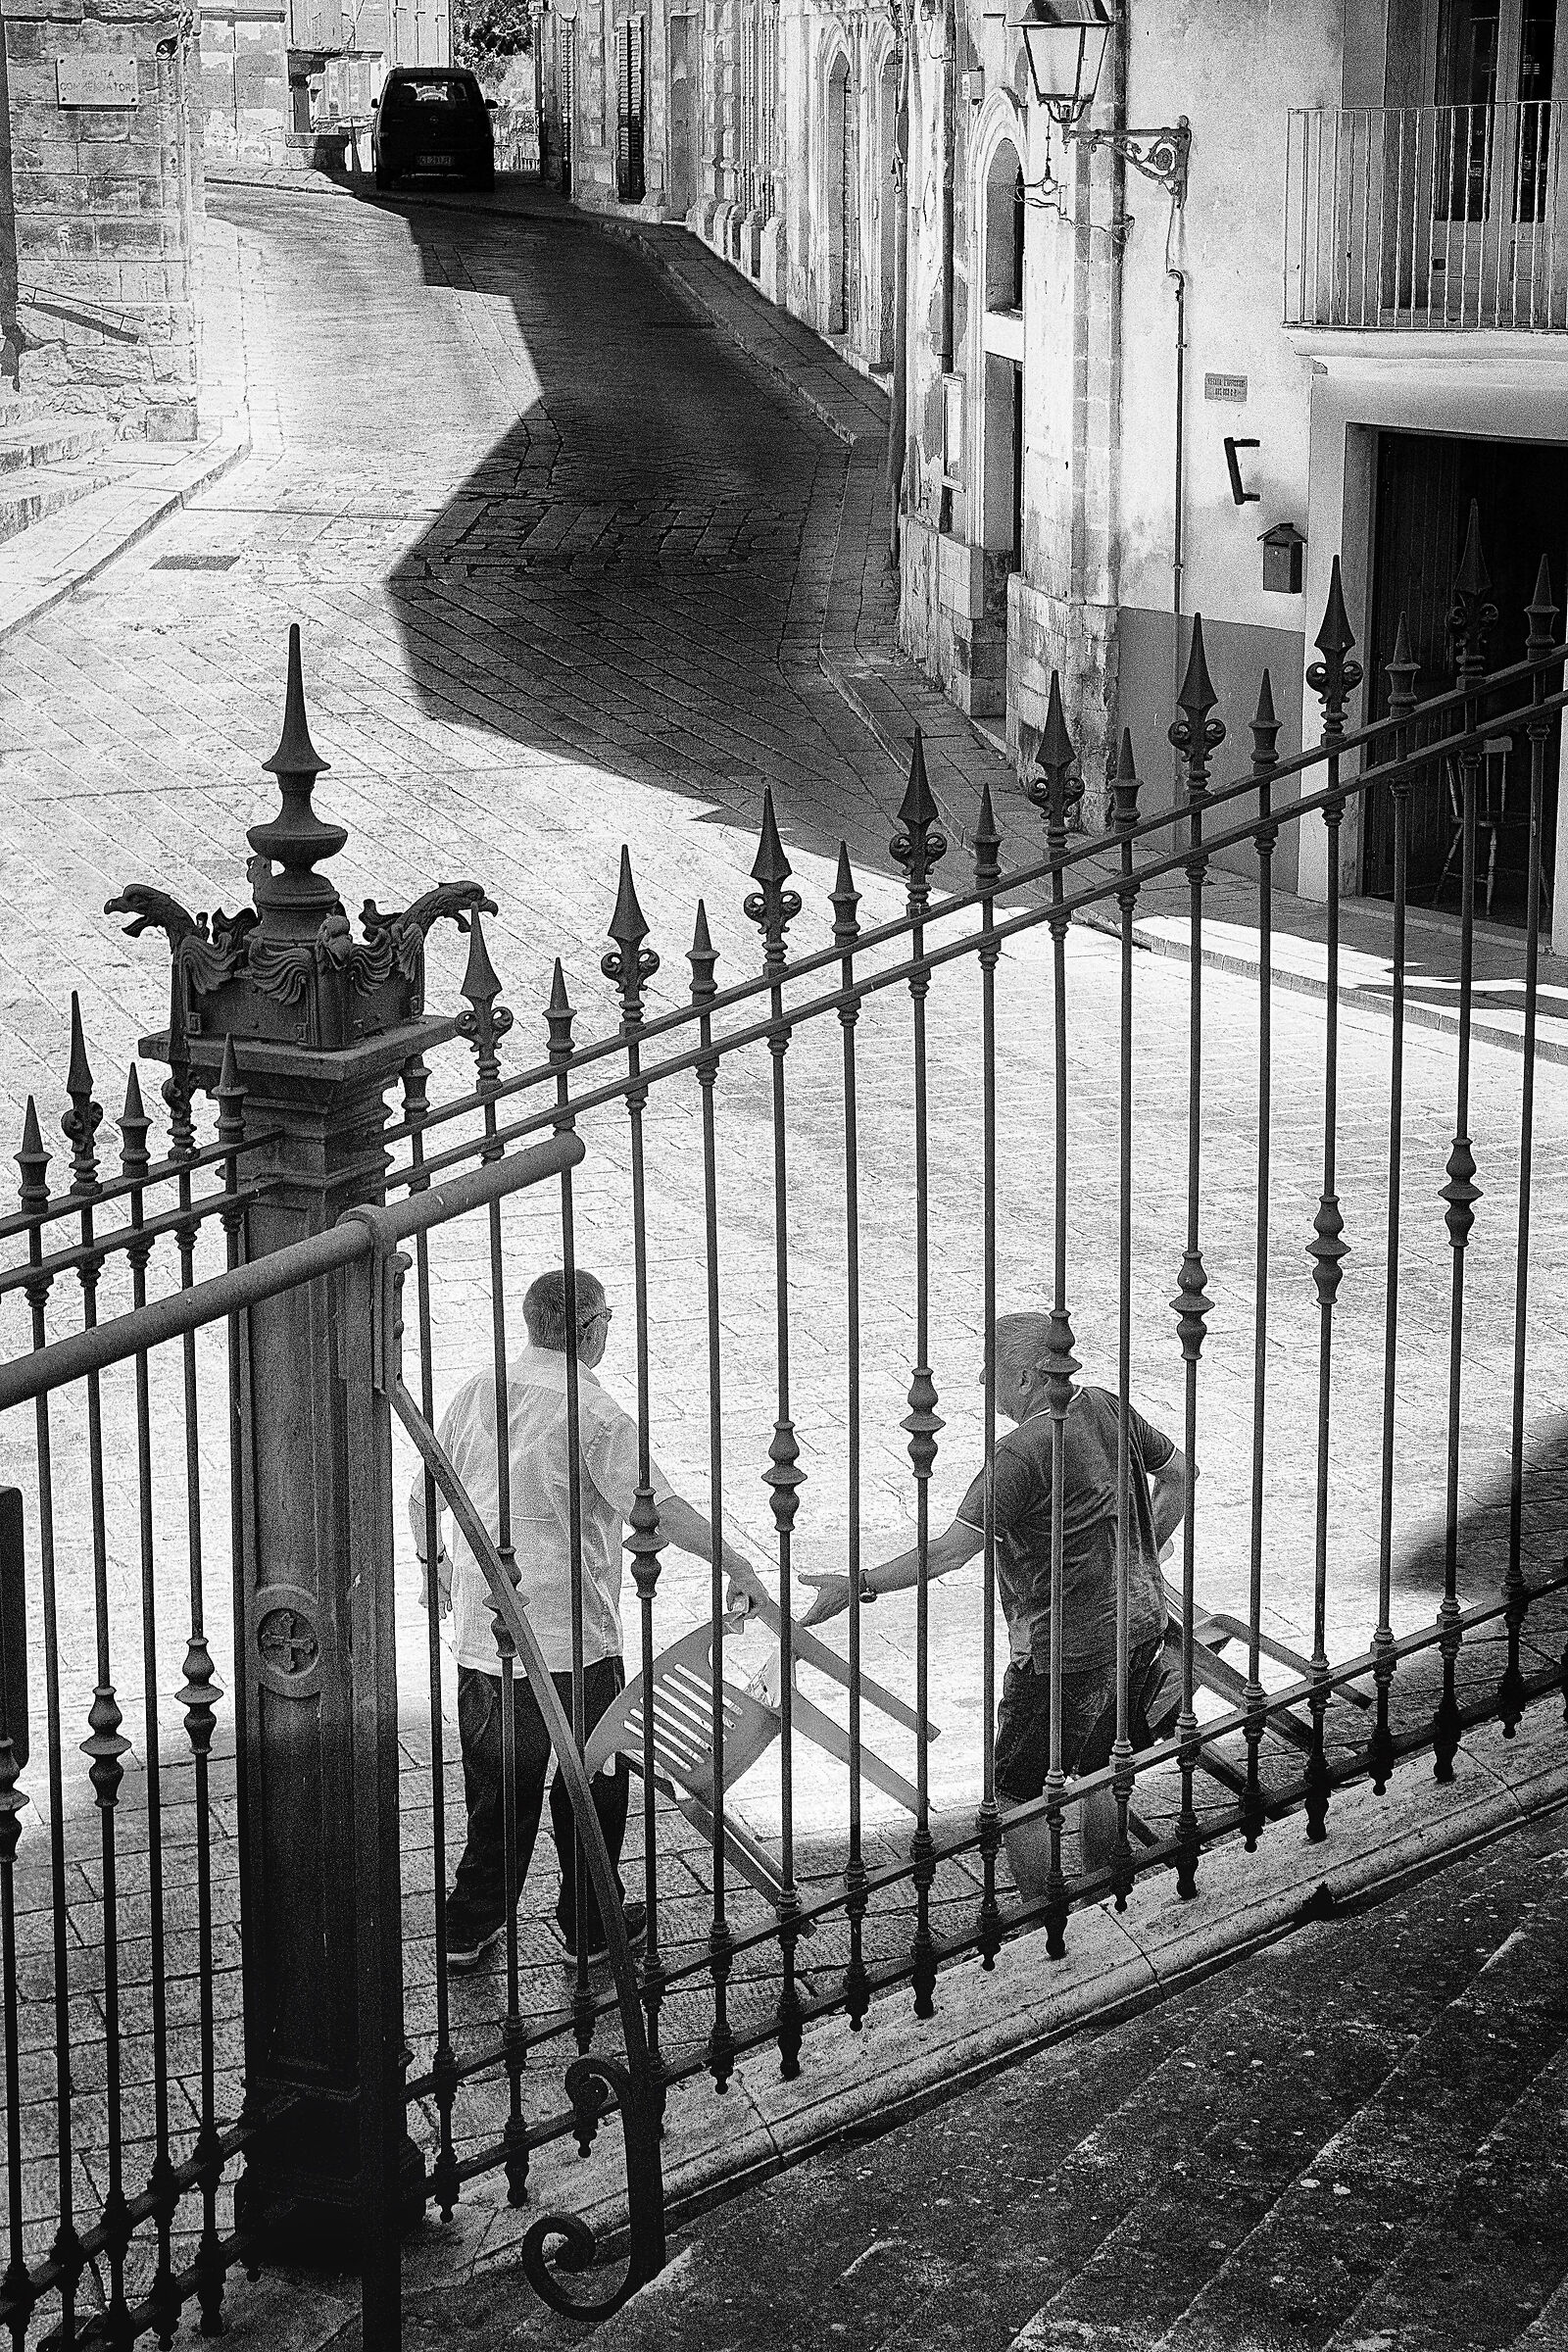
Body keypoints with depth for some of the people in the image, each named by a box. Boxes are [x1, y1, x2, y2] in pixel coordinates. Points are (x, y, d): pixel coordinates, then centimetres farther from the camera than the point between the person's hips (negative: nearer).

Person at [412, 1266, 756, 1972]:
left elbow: (422, 1496, 10)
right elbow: (660, 1508, -20)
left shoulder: (477, 1392, 2)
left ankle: (468, 1929, 24)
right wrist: (734, 1562, -13)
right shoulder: (592, 1414, -16)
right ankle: (587, 1927, 25)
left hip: (482, 1633, 6)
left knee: (496, 1788, 18)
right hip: (573, 1643, -6)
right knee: (590, 1787, 13)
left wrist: (434, 1565, 26)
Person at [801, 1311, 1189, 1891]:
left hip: (1065, 1652, -8)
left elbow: (950, 1552, -27)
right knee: (1094, 1771, 25)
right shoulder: (1106, 1409, 0)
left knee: (1015, 1794, 7)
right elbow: (1177, 1472, 15)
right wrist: (1139, 1558, 23)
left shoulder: (1021, 1455, -24)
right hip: (1139, 1621, 8)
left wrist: (859, 1584, -23)